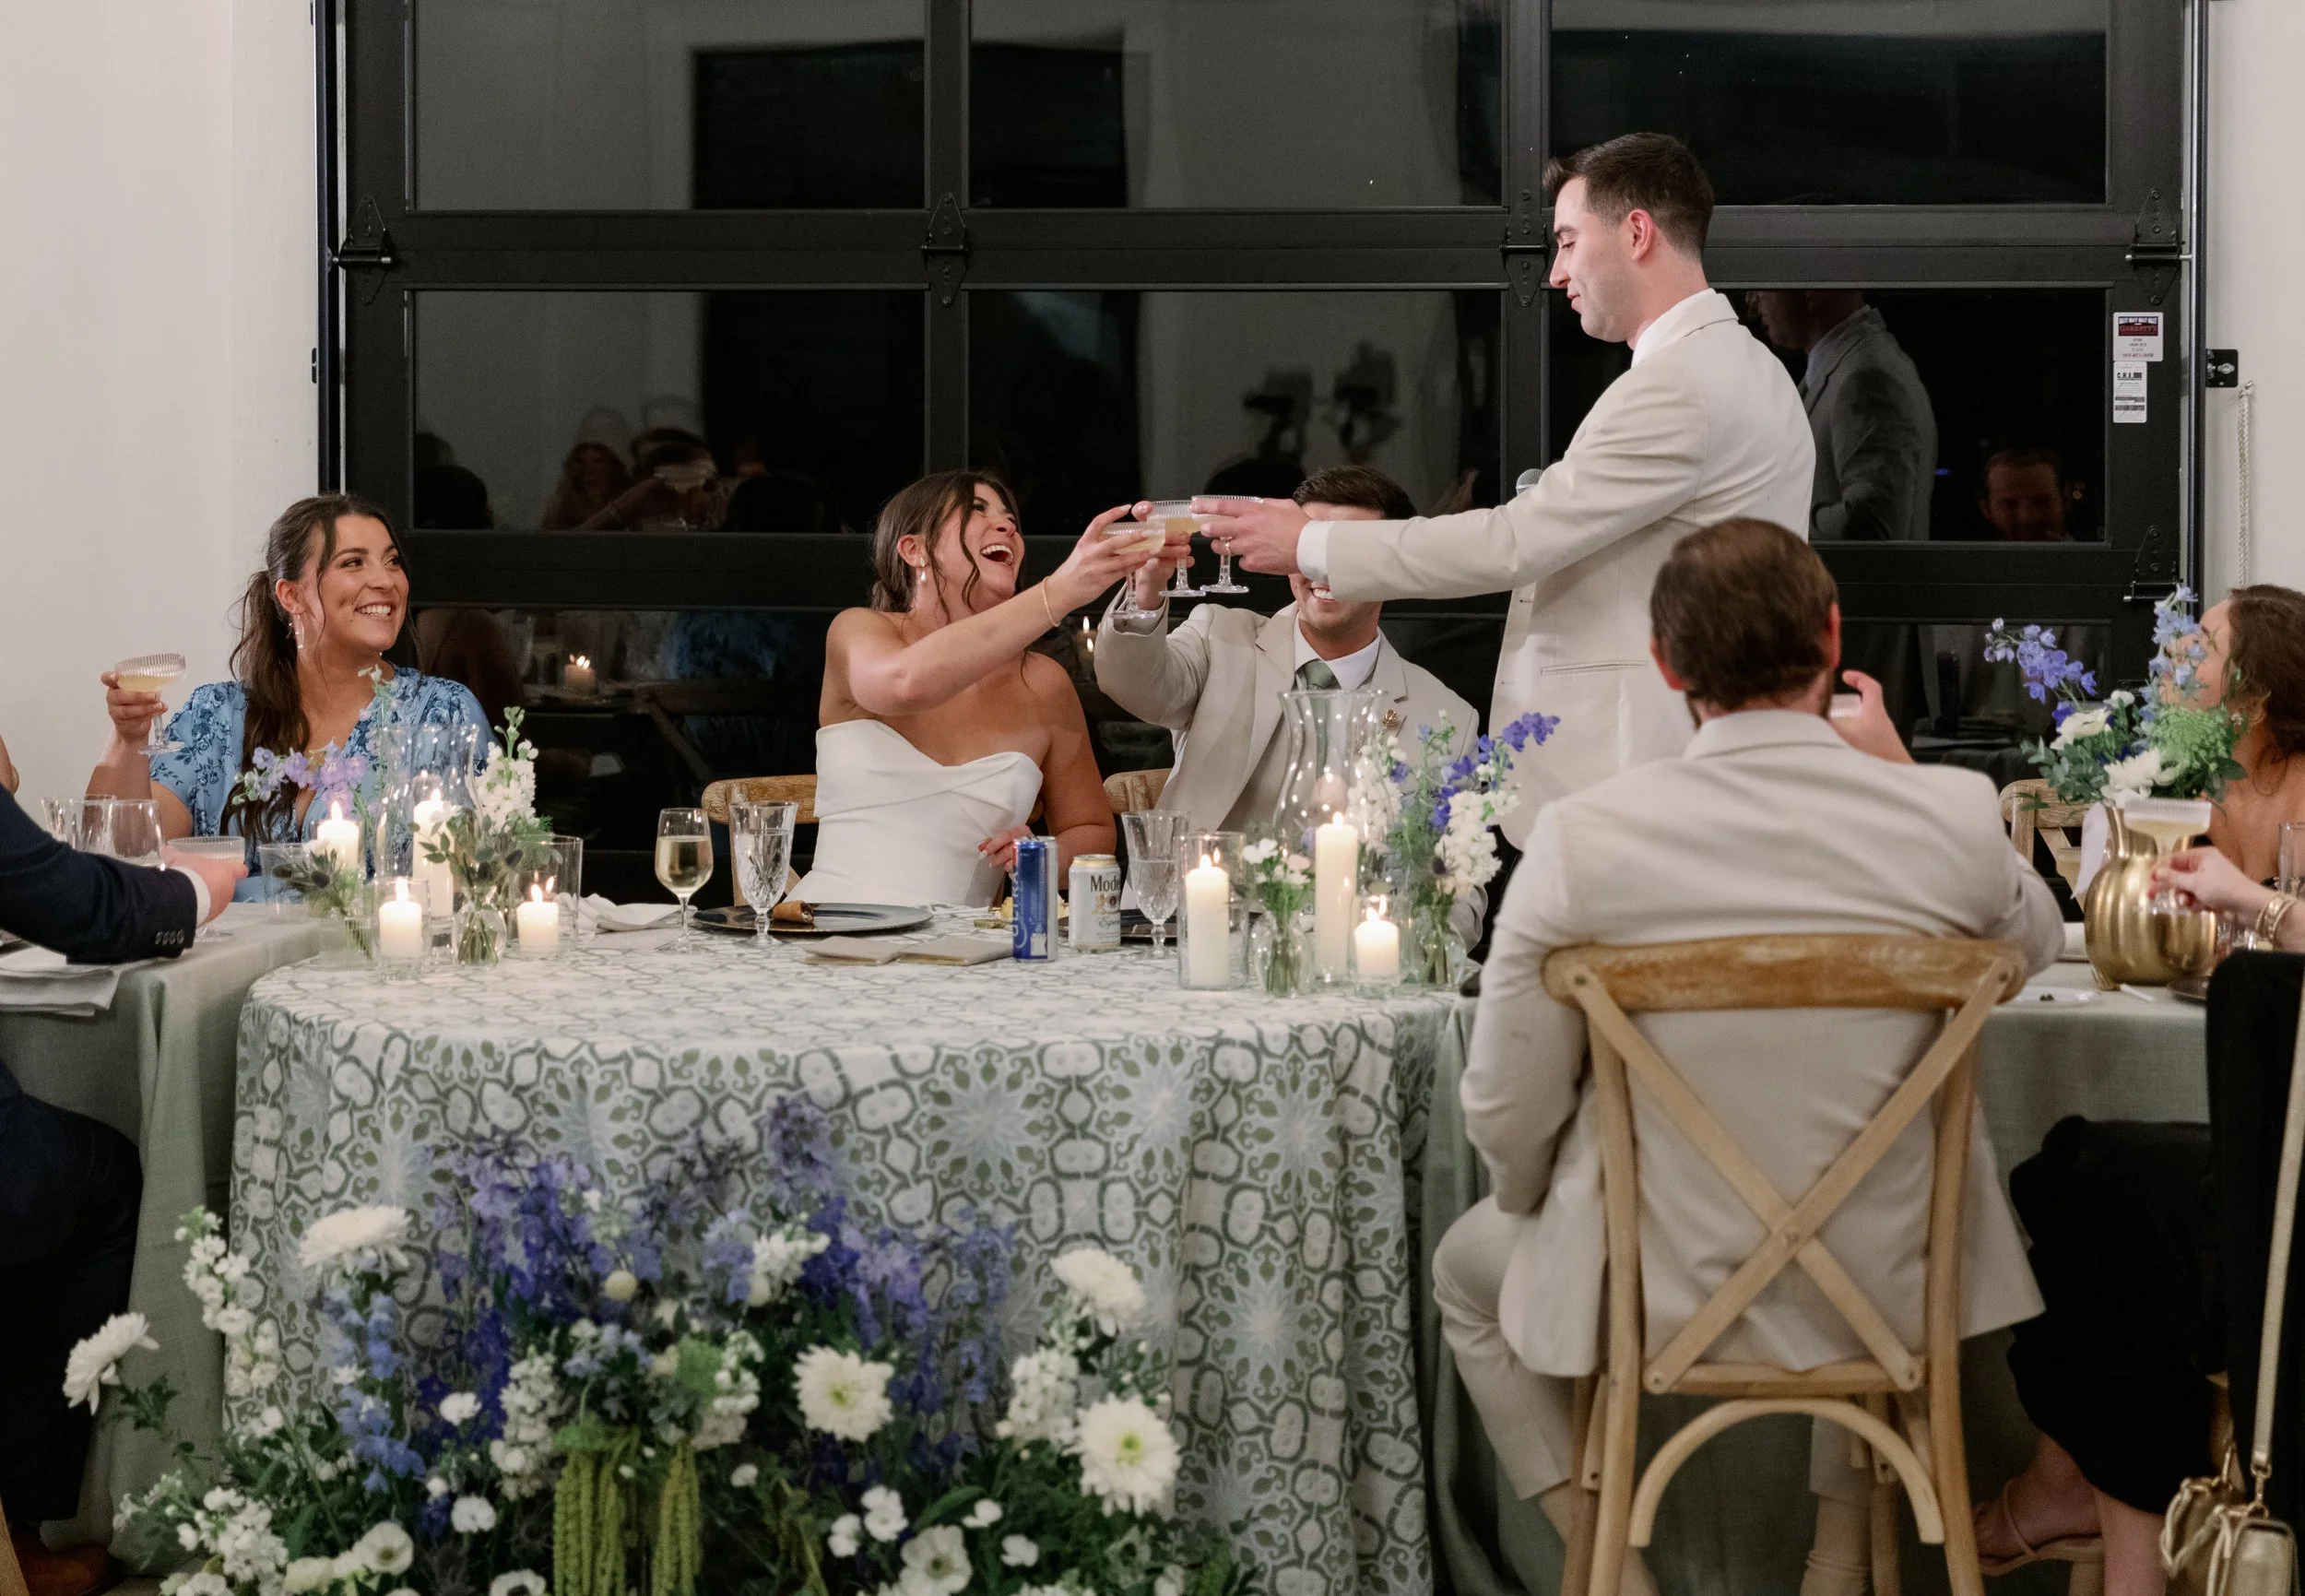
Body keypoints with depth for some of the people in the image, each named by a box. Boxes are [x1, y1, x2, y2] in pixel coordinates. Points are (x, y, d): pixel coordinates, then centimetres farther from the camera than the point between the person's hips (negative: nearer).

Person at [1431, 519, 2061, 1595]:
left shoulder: (1581, 838, -19)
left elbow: (1508, 1113, -11)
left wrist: (1536, 1204, 10)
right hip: (1883, 1289, 2)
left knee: (1468, 1268, 31)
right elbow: (2039, 943, 9)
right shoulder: (1953, 816, -16)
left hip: (1653, 1290, -1)